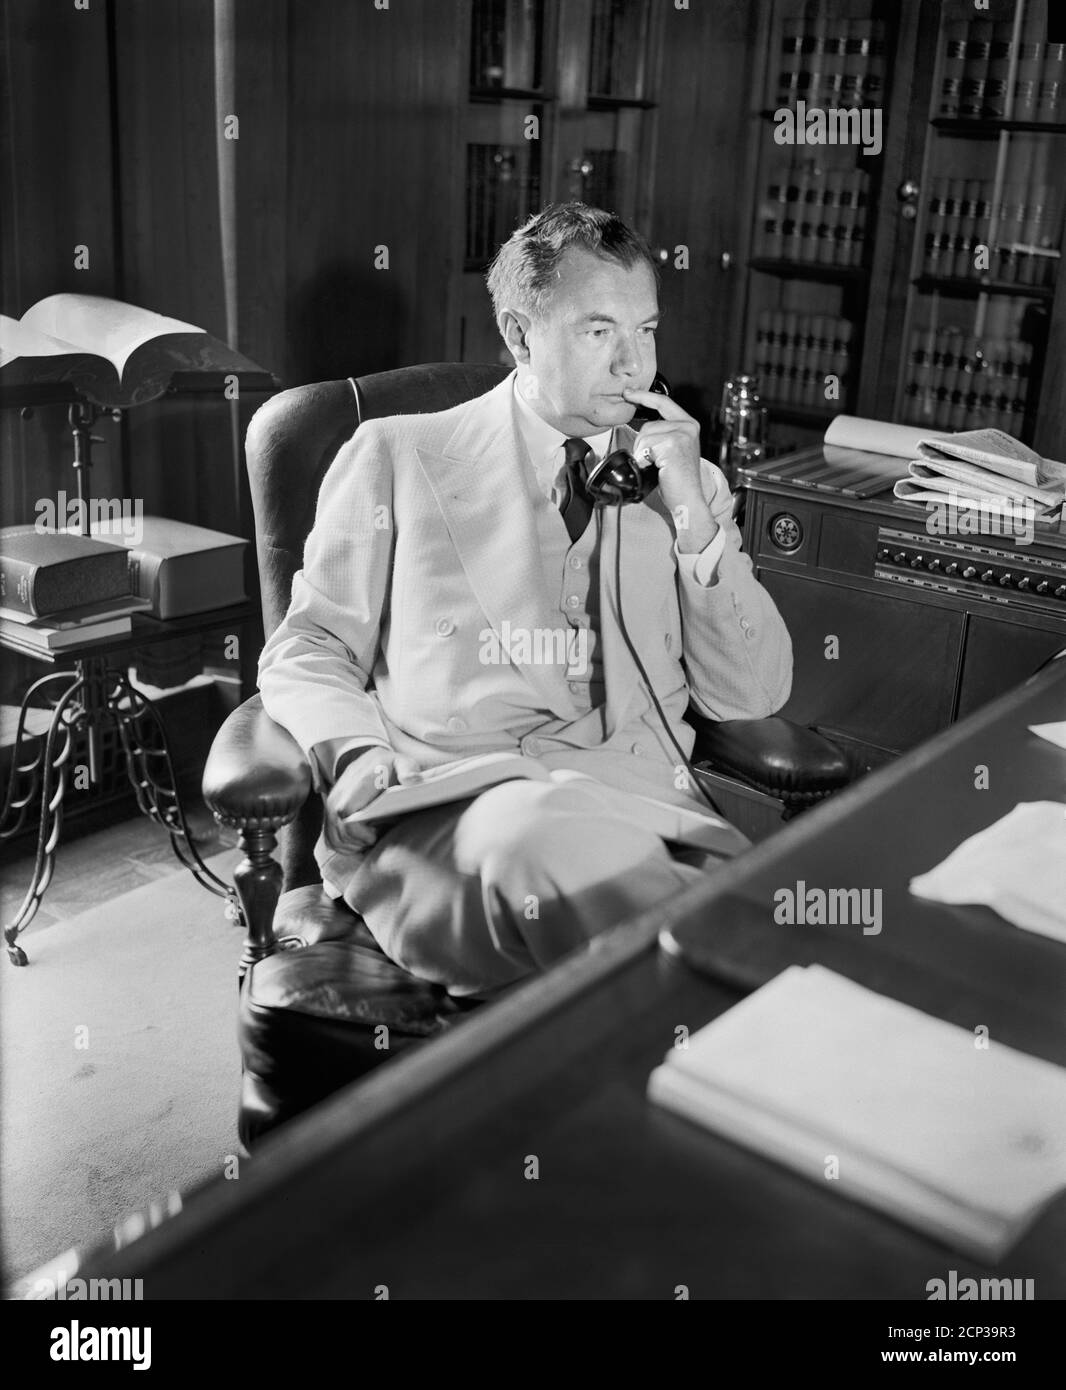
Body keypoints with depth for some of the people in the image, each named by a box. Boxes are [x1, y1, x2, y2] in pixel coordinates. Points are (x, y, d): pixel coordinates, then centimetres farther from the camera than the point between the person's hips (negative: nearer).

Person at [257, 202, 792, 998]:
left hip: (631, 796, 2)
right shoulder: (399, 455, 14)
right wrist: (358, 755, -10)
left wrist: (693, 518, 2)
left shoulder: (683, 483, 21)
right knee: (539, 831, -37)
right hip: (441, 806, -1)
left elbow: (752, 698, 13)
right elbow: (307, 651, 12)